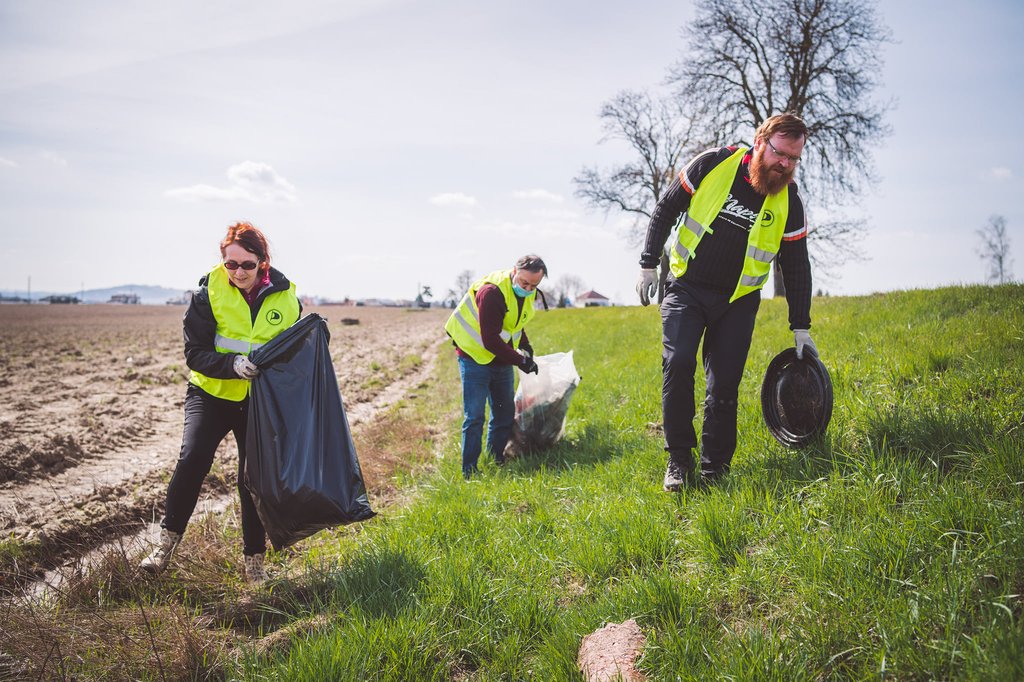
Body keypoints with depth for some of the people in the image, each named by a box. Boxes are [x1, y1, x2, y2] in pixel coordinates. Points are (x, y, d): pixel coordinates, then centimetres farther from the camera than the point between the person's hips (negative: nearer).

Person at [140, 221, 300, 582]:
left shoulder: (285, 297, -5)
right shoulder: (209, 292, -10)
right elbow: (195, 353, -11)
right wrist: (233, 364, -29)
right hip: (211, 393, -1)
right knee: (192, 460, -20)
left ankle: (254, 560, 20)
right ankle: (166, 544, -3)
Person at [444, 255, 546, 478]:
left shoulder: (526, 294, 1)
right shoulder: (492, 292, -27)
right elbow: (490, 340, -28)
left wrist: (525, 346, 5)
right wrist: (519, 360, -24)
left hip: (501, 362, 8)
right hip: (475, 358, -8)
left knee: (505, 413, 14)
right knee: (474, 417, -7)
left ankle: (497, 458, 29)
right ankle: (469, 471, -1)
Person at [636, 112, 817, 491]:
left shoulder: (789, 202, -5)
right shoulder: (713, 164, -9)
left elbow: (796, 269, 3)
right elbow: (665, 211, 1)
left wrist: (801, 328, 3)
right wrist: (648, 265, -2)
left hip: (738, 303, 2)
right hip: (686, 289, -1)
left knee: (725, 385, -5)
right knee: (678, 364, -19)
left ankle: (714, 468, 9)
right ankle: (679, 460, -8)